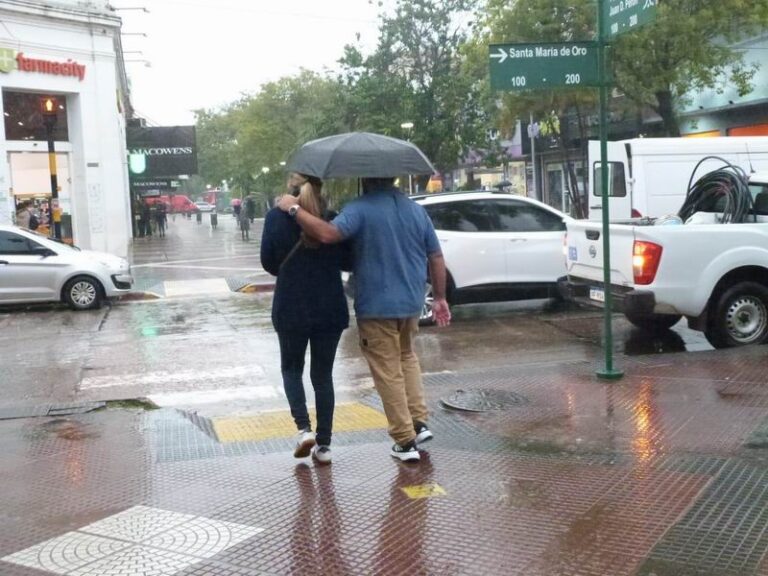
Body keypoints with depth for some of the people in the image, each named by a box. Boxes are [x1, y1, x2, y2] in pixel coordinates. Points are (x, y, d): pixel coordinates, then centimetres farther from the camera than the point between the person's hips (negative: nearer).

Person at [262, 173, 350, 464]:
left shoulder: (276, 217, -6)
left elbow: (268, 261, -2)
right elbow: (348, 261, -2)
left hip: (290, 307, -1)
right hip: (330, 308, 1)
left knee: (291, 368, 18)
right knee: (323, 374, 11)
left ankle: (304, 428, 0)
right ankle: (323, 445, 12)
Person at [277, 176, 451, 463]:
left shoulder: (360, 209, -14)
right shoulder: (417, 210, 6)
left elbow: (328, 234, -30)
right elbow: (436, 258, 8)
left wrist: (294, 209, -18)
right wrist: (440, 297, 17)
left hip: (376, 306, -6)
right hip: (411, 302, 6)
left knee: (388, 373, 4)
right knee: (407, 358, 27)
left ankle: (406, 441, 8)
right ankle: (419, 422, 20)